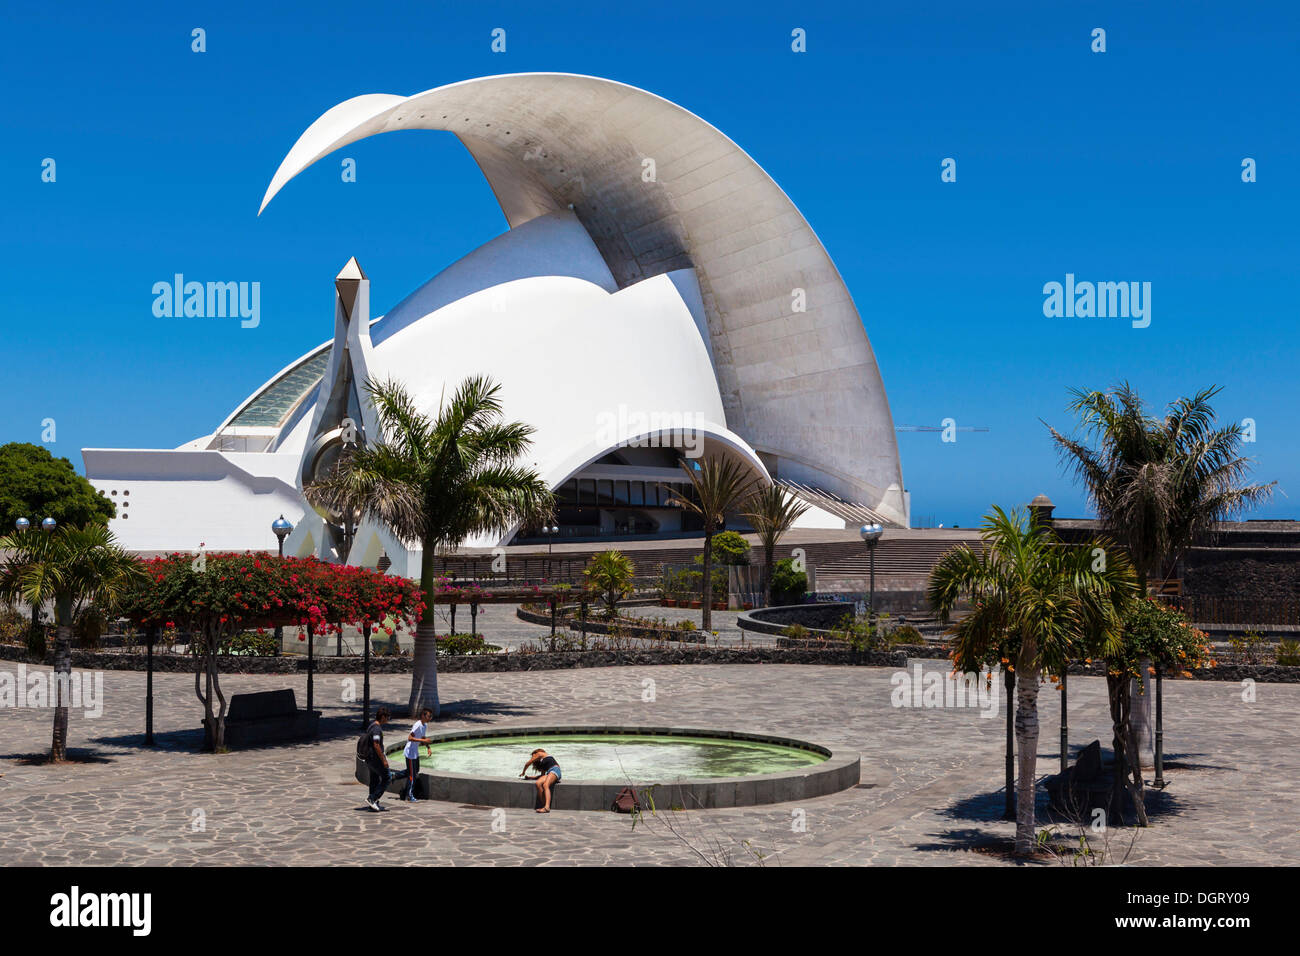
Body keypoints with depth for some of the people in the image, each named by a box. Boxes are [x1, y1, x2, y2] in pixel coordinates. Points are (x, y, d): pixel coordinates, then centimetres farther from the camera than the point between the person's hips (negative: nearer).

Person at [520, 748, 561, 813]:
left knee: (545, 785, -30)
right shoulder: (543, 764, 35)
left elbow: (527, 764, 19)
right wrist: (529, 777, 36)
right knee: (538, 783, -13)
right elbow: (542, 775, 33)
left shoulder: (539, 754, 14)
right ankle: (544, 805, -27)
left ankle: (547, 807, -48)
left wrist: (523, 772, 35)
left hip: (555, 769, -8)